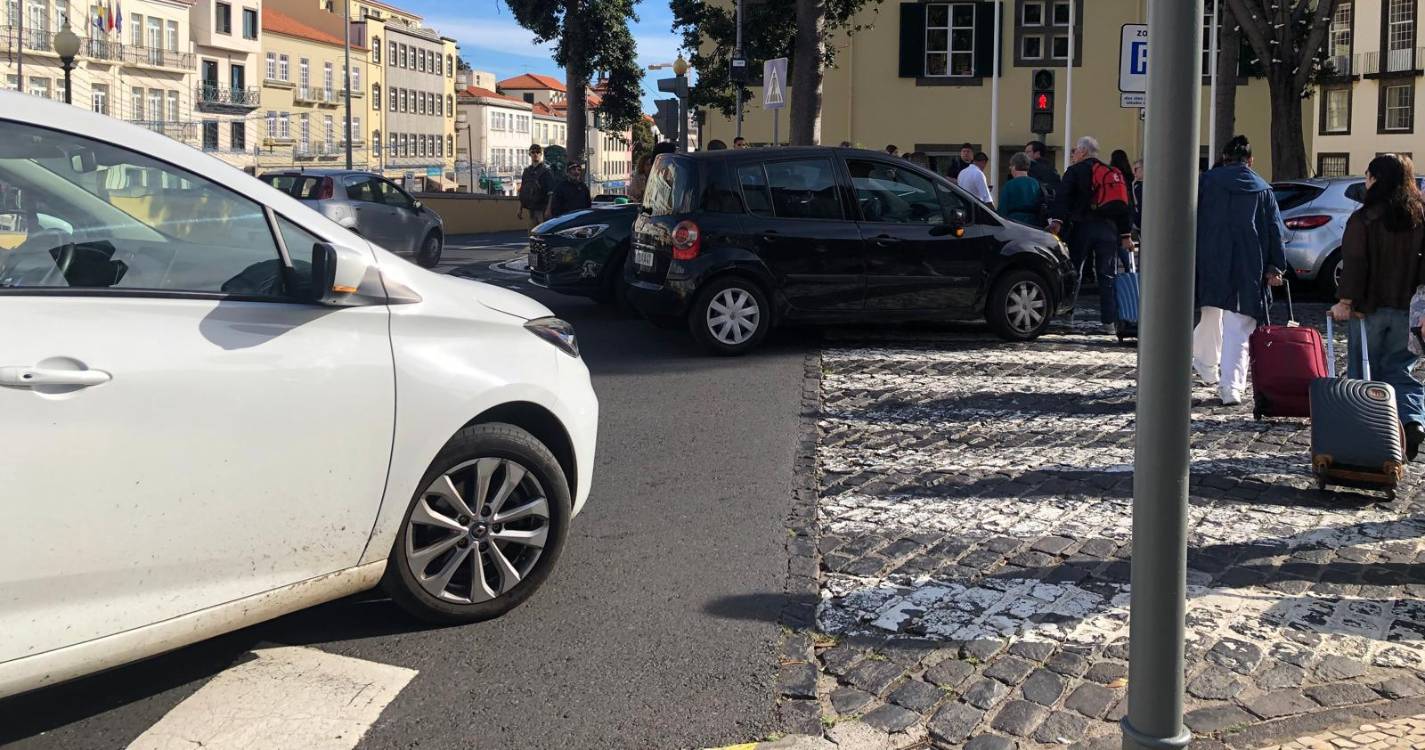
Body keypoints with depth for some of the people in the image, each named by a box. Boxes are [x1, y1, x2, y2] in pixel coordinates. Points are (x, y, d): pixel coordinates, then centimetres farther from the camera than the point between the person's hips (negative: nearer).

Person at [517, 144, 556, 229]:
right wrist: (520, 207, 18)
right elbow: (522, 191, 21)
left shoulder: (546, 170, -4)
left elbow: (551, 192, -12)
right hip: (531, 208, 6)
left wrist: (548, 208, -20)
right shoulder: (527, 171, 15)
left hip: (542, 208, -6)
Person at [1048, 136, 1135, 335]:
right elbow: (1123, 205, 18)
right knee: (1107, 277, 5)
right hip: (1109, 229, 4)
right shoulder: (1112, 173, 17)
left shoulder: (1075, 171, 1)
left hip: (1083, 227, -4)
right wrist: (1126, 235, 19)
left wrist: (1057, 221, -22)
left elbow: (1063, 197, -13)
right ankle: (1110, 322, 2)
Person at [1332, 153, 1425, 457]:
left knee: (1363, 370, 6)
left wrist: (1345, 301, -9)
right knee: (1399, 368, 10)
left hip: (1369, 308, -4)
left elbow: (1354, 263, -13)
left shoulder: (1364, 218, -9)